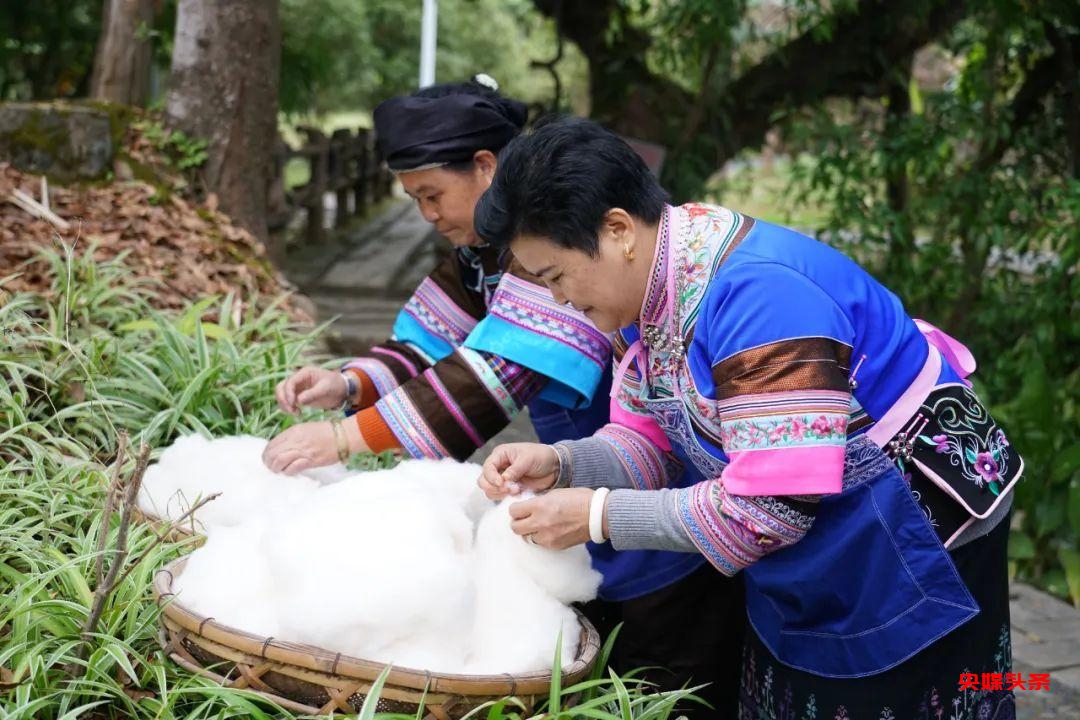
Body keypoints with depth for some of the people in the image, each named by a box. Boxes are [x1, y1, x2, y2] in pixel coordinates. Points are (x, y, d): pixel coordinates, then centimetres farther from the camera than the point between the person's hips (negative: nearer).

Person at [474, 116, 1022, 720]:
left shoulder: (758, 293, -33)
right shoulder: (649, 291, -4)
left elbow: (768, 507, -33)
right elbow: (651, 442, 2)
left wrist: (598, 514, -28)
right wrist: (560, 464, -17)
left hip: (911, 546, -8)